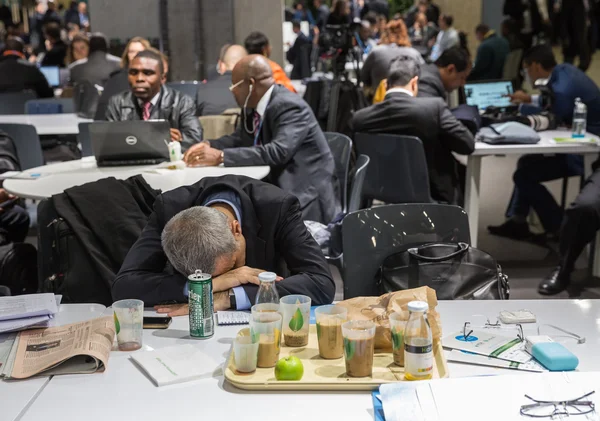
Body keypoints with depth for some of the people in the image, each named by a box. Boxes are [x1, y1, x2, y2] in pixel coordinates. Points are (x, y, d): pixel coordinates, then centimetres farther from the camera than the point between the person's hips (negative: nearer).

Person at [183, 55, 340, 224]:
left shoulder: (290, 107, -19)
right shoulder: (254, 105, 6)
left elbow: (278, 151, -32)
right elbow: (241, 139, 19)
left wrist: (222, 156, -31)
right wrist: (208, 146, 0)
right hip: (278, 188, 8)